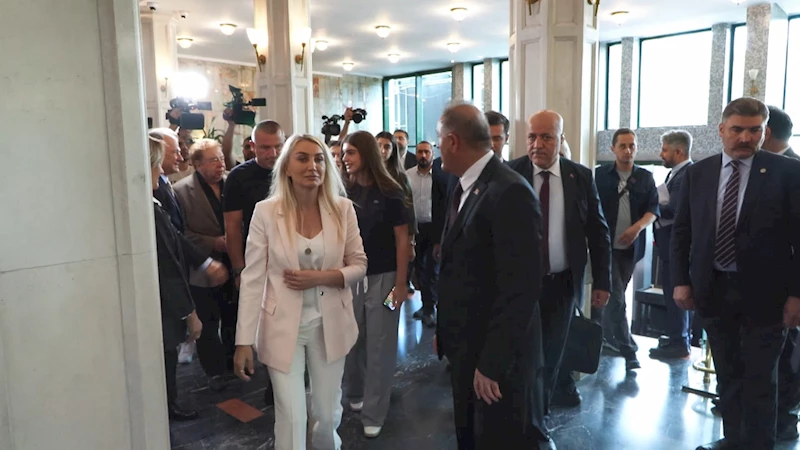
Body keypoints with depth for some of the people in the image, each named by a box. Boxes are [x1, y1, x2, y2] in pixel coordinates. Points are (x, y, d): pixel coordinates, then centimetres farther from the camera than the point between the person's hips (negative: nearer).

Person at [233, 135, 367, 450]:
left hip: (330, 324, 2)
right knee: (291, 417, 3)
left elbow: (359, 265, 1)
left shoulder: (343, 208, -4)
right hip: (284, 327, -2)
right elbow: (252, 279, -8)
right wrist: (244, 341, -9)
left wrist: (320, 277, -17)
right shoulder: (266, 212, -9)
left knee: (329, 413, 17)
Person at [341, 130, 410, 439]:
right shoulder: (345, 191, 1)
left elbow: (402, 240, -6)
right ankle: (355, 394, 36)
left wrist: (401, 283, -9)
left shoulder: (390, 193, -8)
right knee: (353, 340, 12)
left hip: (383, 277, -3)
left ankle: (374, 413, 19)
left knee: (379, 345, 5)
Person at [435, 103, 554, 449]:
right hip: (466, 347, 9)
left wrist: (493, 363, -21)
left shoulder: (510, 192, -21)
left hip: (499, 356, -8)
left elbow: (521, 288, -24)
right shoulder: (463, 188, 8)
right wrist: (444, 330, 13)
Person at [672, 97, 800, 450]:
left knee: (760, 380, 8)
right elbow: (681, 231, 6)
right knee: (727, 375, 17)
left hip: (763, 293, -3)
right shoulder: (698, 173, 3)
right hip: (713, 290, 3)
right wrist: (680, 281, 0)